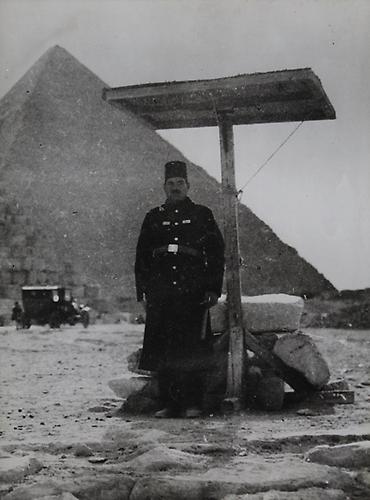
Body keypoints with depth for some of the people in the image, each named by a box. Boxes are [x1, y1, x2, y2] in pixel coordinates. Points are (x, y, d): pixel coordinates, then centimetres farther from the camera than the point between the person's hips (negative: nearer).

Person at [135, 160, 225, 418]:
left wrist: (214, 290, -1)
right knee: (163, 351, 2)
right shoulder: (153, 218, 14)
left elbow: (217, 254, 6)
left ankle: (192, 404, 5)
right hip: (161, 295, 2)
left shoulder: (203, 215, 8)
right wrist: (143, 292, 6)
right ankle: (169, 404, 10)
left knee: (193, 349, -3)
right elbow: (142, 257, 14)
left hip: (193, 294, -2)